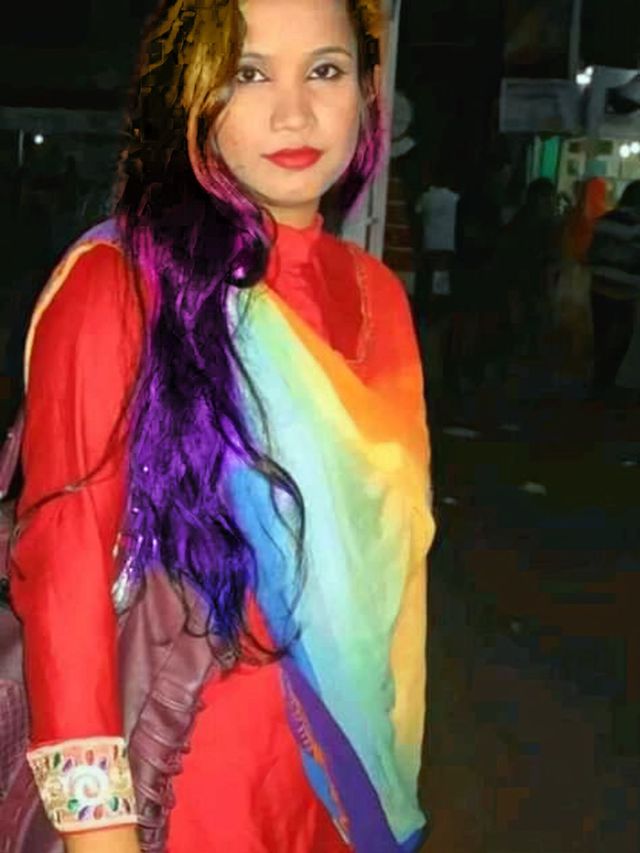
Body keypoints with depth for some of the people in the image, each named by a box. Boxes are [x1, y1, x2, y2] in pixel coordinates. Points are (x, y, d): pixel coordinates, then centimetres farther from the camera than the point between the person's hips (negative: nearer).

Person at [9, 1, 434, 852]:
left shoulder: (378, 293, 2)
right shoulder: (115, 282, -16)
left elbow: (390, 535, 9)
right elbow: (63, 556, -17)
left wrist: (391, 766, 13)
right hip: (178, 774, -5)